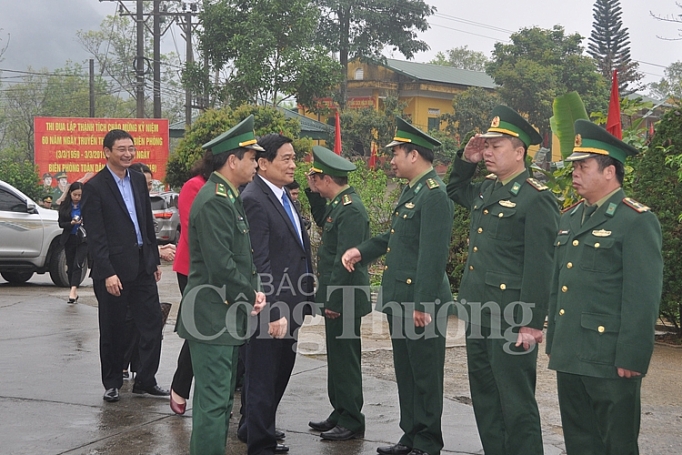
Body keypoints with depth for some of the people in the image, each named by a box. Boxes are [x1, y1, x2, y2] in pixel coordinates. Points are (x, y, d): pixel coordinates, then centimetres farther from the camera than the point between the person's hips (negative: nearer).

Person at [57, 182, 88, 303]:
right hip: (69, 240, 3)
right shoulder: (64, 206, 3)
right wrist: (71, 223, -18)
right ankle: (74, 292, 17)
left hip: (83, 240, -3)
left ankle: (73, 290, -21)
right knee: (70, 266, 7)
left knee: (78, 264, -15)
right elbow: (61, 224, 0)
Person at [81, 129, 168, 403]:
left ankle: (145, 381, 16)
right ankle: (112, 383, 21)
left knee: (152, 323, 4)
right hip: (114, 269, -6)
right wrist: (107, 273, -18)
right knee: (113, 329, 7)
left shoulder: (138, 180, 10)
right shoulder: (95, 187, -9)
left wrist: (155, 259, 14)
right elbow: (95, 236, -13)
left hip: (142, 265, 6)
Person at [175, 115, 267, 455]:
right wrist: (251, 296, -9)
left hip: (227, 315, 10)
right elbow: (220, 265, -23)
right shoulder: (214, 201, -18)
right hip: (213, 316, -10)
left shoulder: (230, 198, 14)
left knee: (220, 398, 17)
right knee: (213, 401, -5)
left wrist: (253, 292, 3)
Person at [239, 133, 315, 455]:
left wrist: (304, 299, 14)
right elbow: (259, 262, -21)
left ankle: (253, 429, 37)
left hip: (290, 304, 9)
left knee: (278, 372, 20)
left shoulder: (283, 195, 12)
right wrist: (272, 312, -23)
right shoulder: (254, 200, -17)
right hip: (270, 307, -9)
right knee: (263, 377, 4)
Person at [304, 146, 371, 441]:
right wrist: (313, 193, 13)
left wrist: (333, 300, -20)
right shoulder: (339, 203, 9)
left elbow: (346, 259, -23)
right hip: (335, 295, 10)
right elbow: (323, 222, 29)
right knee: (337, 358, 16)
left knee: (345, 359, -1)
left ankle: (351, 423, 9)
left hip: (343, 298, -10)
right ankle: (340, 414, 27)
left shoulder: (350, 209, -20)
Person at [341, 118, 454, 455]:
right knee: (405, 373, 18)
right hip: (400, 300, 10)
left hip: (421, 303, -10)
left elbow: (434, 254, -23)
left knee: (425, 376, 2)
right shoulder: (411, 191, 14)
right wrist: (362, 251, 10)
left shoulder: (435, 195, -17)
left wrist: (422, 305, -24)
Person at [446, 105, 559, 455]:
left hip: (510, 320, -9)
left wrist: (531, 324, -18)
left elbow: (539, 267, -16)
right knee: (484, 398, 16)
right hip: (477, 313, 9)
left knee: (516, 401, -1)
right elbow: (455, 191, 36)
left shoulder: (536, 199, -12)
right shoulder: (485, 191, 12)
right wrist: (465, 161, 16)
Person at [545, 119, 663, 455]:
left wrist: (631, 358, -18)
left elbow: (644, 297, -15)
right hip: (569, 356, 8)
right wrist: (553, 342, 17)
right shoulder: (570, 219, 15)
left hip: (610, 361, -8)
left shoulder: (637, 221, -10)